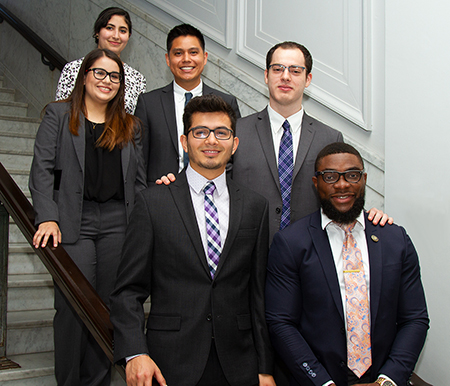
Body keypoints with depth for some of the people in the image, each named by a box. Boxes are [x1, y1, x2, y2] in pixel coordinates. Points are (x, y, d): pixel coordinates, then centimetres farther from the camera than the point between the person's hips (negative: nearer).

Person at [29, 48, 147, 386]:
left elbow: (138, 179, 14)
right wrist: (47, 218, -11)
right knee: (74, 306, -3)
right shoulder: (59, 114, 9)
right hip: (73, 224, -2)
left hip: (118, 223, 3)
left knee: (108, 306, 4)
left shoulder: (130, 126, 16)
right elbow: (42, 168, 1)